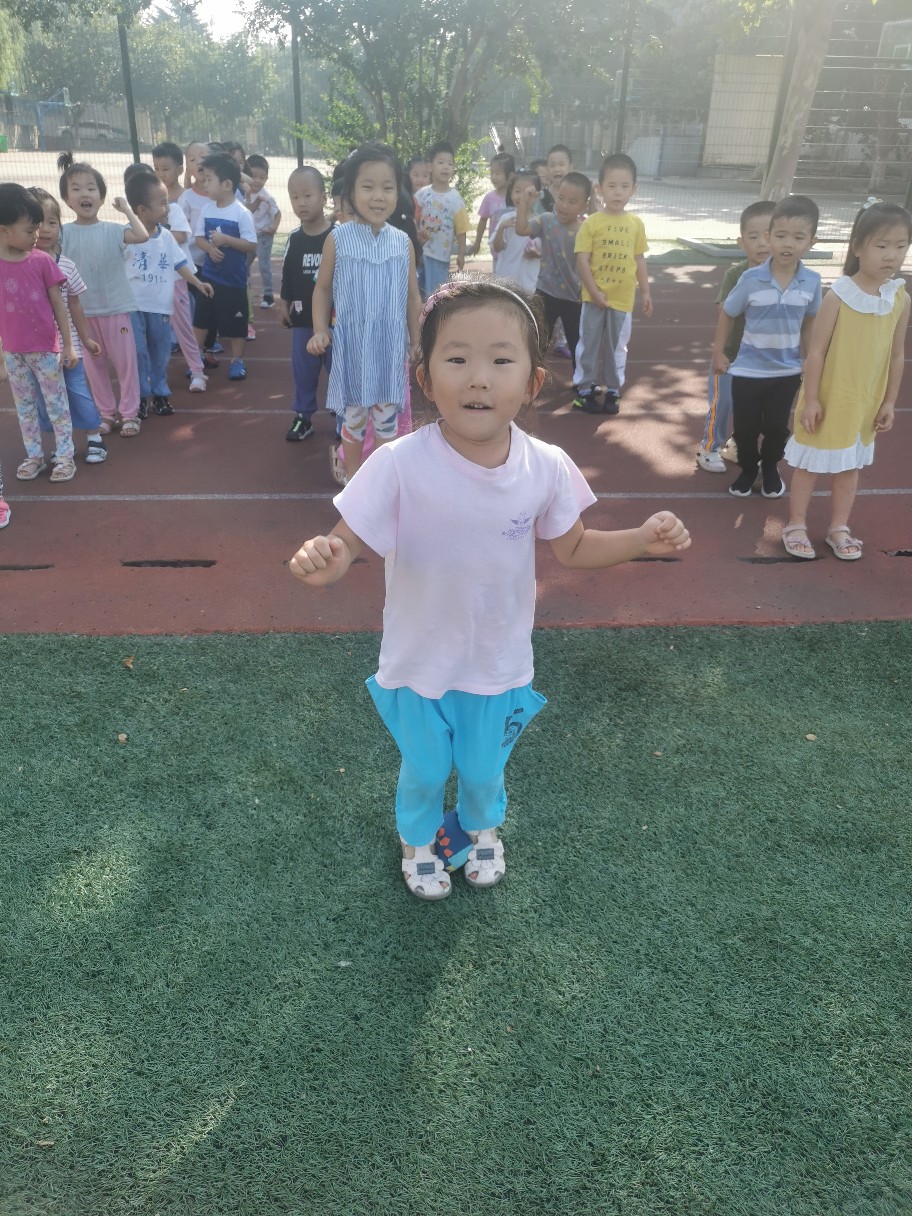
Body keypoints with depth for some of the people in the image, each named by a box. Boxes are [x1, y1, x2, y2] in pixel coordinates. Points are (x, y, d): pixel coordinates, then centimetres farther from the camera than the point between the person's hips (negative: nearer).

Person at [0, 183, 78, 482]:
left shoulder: (42, 260, -8)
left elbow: (58, 304, -3)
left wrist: (68, 344, -3)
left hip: (45, 347, -2)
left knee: (56, 402, 7)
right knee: (25, 405, 13)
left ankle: (65, 455, 15)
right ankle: (34, 456, 24)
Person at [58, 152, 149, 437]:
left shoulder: (112, 230, -5)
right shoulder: (63, 233, 0)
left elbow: (142, 236, -20)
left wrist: (126, 209, -12)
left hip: (116, 307, -2)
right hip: (82, 311, 2)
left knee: (125, 362, 4)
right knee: (94, 365, 11)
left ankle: (129, 413, 16)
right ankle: (107, 413, 24)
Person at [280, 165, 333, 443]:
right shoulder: (294, 240, 1)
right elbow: (287, 276, 10)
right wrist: (284, 305, 9)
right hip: (303, 318, 3)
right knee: (303, 370, 9)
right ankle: (302, 417, 20)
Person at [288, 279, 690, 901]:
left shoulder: (546, 467, -17)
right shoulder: (399, 465, -26)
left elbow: (573, 548, -1)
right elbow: (347, 542, -22)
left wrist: (643, 540, -17)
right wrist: (323, 561, -46)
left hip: (500, 666, 2)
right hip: (420, 665, -2)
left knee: (485, 771, 25)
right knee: (423, 771, 23)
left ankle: (483, 828, 61)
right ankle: (418, 840, 57)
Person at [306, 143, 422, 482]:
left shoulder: (403, 242, -1)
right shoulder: (337, 239, -6)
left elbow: (413, 297, 7)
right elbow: (323, 288, 4)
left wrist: (418, 344, 8)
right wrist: (320, 330, -8)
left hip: (391, 345, 1)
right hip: (351, 344, -1)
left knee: (387, 417, 10)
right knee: (352, 416, 10)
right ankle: (353, 479, 28)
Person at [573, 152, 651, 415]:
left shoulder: (636, 223, 3)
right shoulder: (591, 223, -7)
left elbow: (639, 259, 10)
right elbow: (582, 260, -9)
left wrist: (645, 292, 10)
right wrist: (594, 292, -15)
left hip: (623, 298, 2)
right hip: (595, 297, -2)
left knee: (616, 346, 11)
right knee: (589, 344, 7)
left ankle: (612, 390, 22)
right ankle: (585, 389, 18)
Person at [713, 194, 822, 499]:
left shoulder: (812, 281, -10)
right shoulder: (751, 279, -17)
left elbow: (809, 324, 5)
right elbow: (727, 314, -2)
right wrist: (718, 353, 0)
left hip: (788, 371, 1)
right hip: (748, 369, -1)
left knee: (777, 427, 15)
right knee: (745, 427, 11)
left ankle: (771, 469, 38)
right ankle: (748, 468, 35)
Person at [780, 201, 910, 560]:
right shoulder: (838, 295, -18)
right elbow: (815, 351, -15)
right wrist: (810, 399, -15)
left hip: (866, 402, 4)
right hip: (827, 399, -4)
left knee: (850, 466, 16)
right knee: (809, 464, 8)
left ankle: (838, 528, 30)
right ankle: (796, 526, 23)